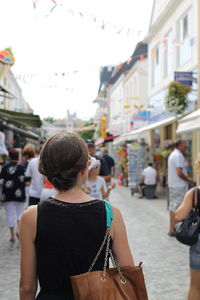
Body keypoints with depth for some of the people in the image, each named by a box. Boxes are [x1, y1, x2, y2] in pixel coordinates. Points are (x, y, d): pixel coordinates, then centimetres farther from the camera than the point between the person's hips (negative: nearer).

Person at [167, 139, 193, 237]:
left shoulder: (172, 155, 16)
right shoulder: (179, 156, -17)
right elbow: (179, 173, -22)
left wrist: (186, 177, 17)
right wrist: (187, 179, -8)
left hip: (172, 184, 10)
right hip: (179, 186, -10)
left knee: (172, 206, 14)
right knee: (177, 207, -6)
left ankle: (172, 228, 22)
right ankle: (172, 230, -4)